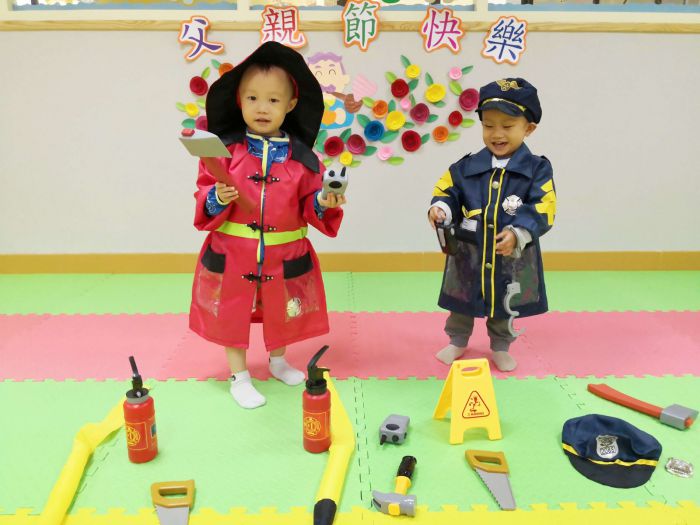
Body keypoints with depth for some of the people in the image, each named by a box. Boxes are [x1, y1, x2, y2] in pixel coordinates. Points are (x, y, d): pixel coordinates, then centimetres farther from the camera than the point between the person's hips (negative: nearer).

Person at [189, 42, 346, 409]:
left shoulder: (301, 157, -3)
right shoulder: (225, 149, -6)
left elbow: (308, 205, 1)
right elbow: (204, 193, -2)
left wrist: (323, 204, -20)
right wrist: (216, 199, -23)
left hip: (284, 256, 2)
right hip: (233, 254, -1)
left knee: (282, 314, 19)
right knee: (232, 315, 10)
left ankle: (278, 361, 46)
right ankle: (239, 377, 30)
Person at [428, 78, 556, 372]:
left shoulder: (537, 169, -9)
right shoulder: (466, 167, -4)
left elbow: (543, 210, -16)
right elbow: (447, 192, 1)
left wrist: (518, 233, -31)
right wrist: (440, 209, -22)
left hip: (513, 257, -1)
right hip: (468, 254, 1)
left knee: (505, 308, 18)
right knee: (461, 303, 18)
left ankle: (501, 347, 41)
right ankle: (457, 341, 40)